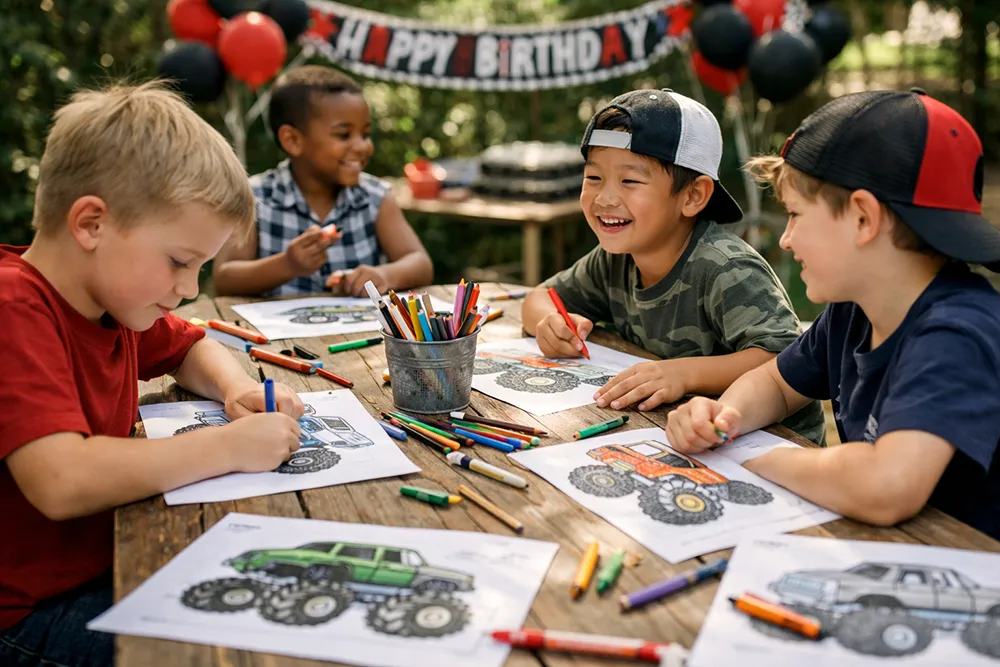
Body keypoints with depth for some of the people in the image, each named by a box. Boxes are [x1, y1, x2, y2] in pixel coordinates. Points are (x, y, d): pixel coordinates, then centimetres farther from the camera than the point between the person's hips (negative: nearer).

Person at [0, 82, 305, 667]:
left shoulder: (116, 296, 5)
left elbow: (192, 348, 23)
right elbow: (62, 482, -35)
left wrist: (237, 390, 0)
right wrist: (231, 446, -27)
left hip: (111, 565, 8)